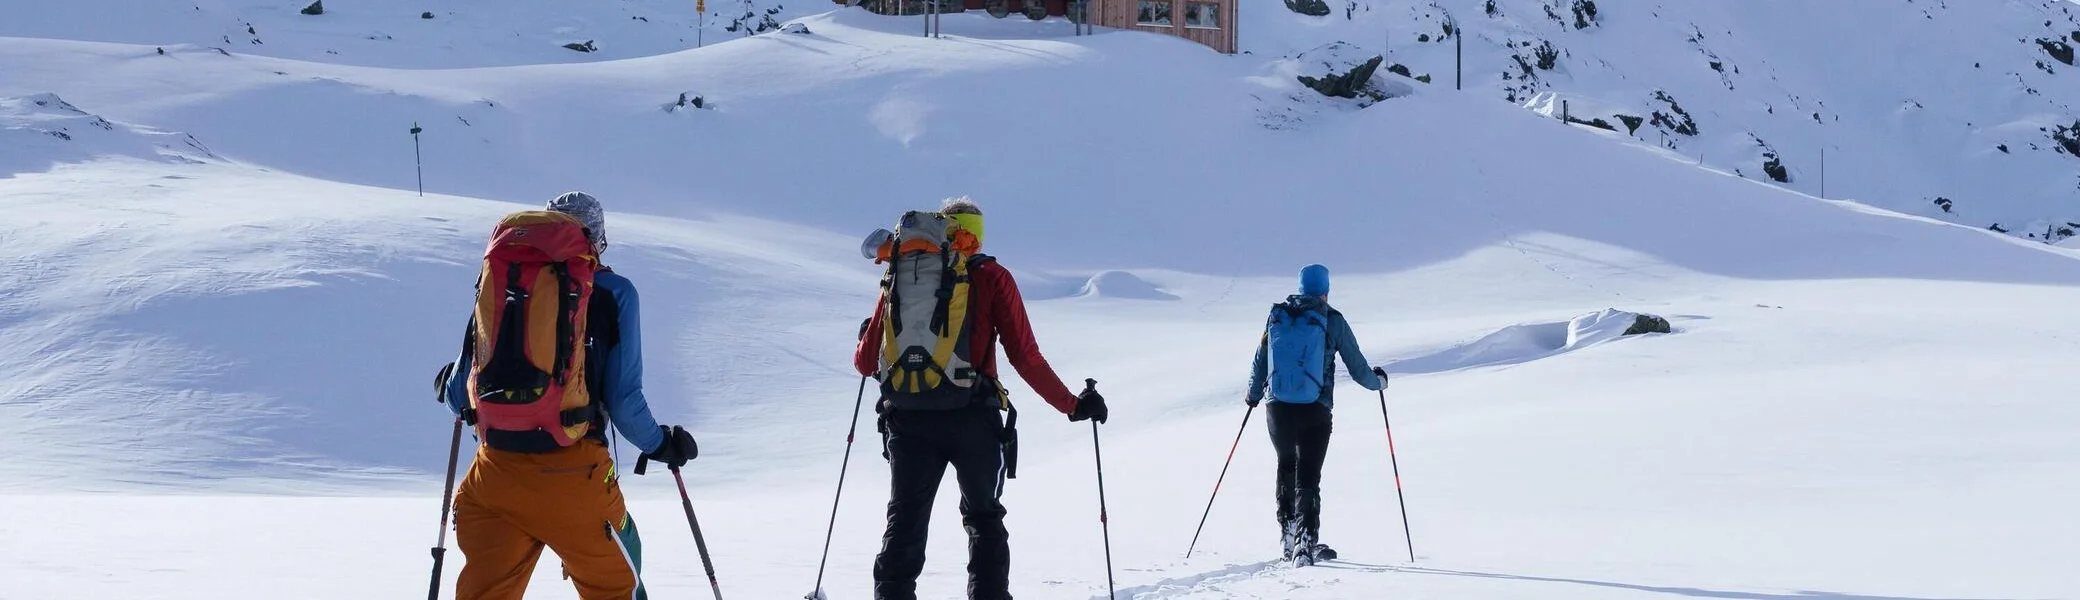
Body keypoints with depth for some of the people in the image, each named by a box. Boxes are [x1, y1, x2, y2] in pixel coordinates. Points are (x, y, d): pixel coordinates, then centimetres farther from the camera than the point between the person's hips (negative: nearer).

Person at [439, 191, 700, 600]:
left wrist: (450, 388, 33)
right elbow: (623, 402, -5)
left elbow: (460, 396, 9)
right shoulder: (613, 293, 0)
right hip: (573, 479, -2)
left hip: (494, 478, 2)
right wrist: (661, 444, 14)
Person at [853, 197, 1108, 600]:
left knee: (905, 525, 9)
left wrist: (866, 341, 37)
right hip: (971, 419, -2)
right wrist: (1073, 405, 6)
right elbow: (1025, 358, -3)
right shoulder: (990, 278, 3)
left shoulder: (898, 281, 11)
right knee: (984, 520, 15)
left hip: (907, 421, 2)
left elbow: (865, 363, 13)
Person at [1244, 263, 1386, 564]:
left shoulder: (1277, 316, 4)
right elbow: (1359, 370, 2)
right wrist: (1378, 381, 24)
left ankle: (1288, 537, 26)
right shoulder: (1332, 321, -3)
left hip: (1278, 411, 3)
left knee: (1286, 468, 22)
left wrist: (1253, 395, 29)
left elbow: (1259, 362, 11)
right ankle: (1305, 538, -15)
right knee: (1308, 476, -1)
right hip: (1315, 413, -3)